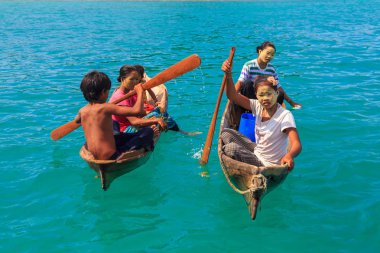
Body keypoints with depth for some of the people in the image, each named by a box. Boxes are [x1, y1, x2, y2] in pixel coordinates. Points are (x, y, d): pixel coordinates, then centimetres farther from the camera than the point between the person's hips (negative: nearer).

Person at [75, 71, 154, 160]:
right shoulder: (105, 108, -20)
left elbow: (76, 120, 29)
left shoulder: (82, 111, 1)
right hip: (109, 157, -8)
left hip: (92, 157, 8)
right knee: (148, 132, -8)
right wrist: (140, 92, -10)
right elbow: (137, 110, -26)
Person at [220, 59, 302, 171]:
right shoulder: (258, 107, -5)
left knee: (231, 148, -24)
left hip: (269, 166, -7)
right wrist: (228, 75, -29)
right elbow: (233, 96, -12)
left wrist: (289, 155, -56)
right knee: (226, 133, 3)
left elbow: (297, 145, -32)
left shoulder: (285, 115, -23)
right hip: (257, 152, 7)